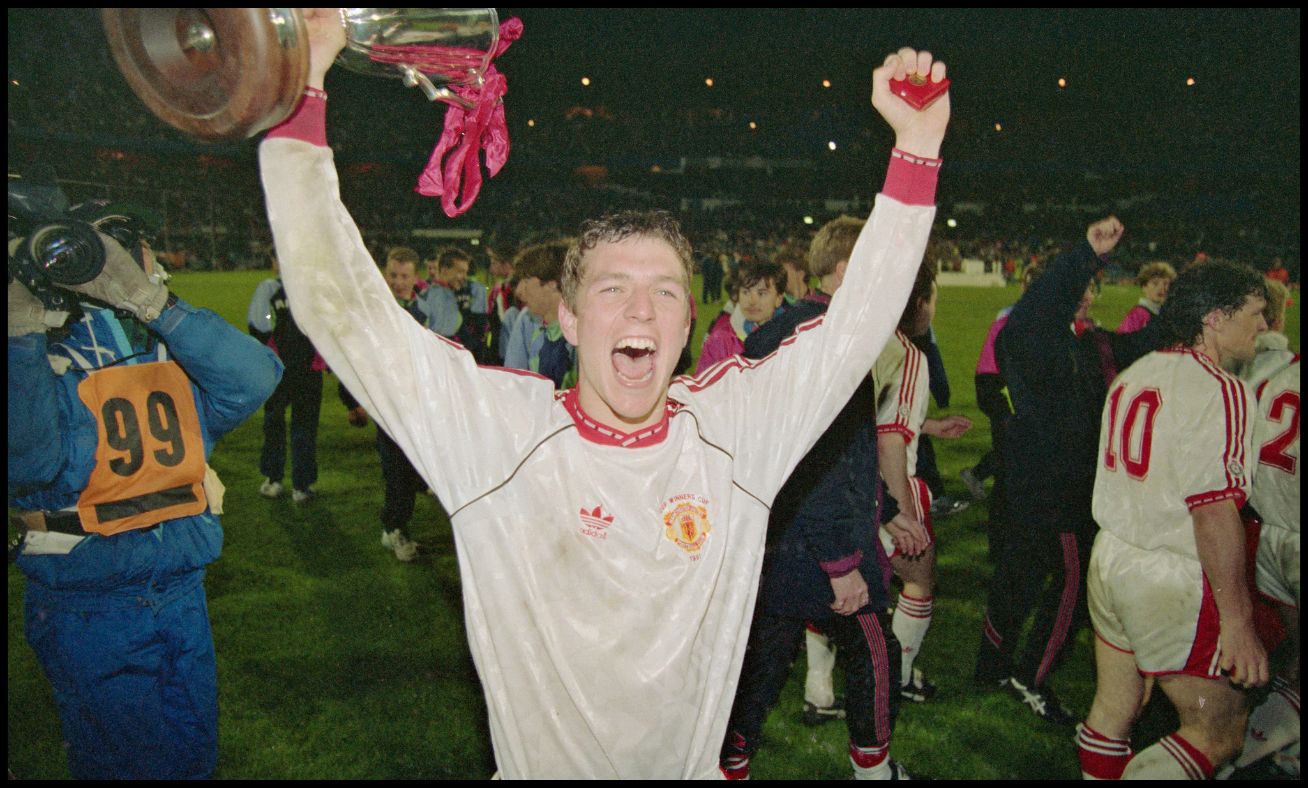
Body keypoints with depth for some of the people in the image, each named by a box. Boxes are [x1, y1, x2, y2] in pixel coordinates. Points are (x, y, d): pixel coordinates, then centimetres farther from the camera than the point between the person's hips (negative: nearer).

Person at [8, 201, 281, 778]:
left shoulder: (176, 359, -1)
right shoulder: (45, 366, -11)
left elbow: (254, 380, -21)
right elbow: (28, 460, -31)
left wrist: (154, 303, -28)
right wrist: (21, 325, -35)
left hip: (181, 596, 4)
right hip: (88, 613, -4)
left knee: (192, 752, 18)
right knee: (123, 760, 9)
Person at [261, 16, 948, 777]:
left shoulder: (732, 427, -11)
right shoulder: (499, 428, -18)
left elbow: (857, 323, -6)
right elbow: (340, 308, -21)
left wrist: (918, 147, -11)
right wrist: (298, 98, -27)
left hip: (694, 762, 2)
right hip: (539, 762, -1)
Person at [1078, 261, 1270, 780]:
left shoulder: (1133, 375, 10)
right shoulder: (1219, 392, -16)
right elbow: (1214, 511, -23)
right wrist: (1238, 622, -20)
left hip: (1109, 558, 8)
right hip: (1173, 581, -8)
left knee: (1113, 711, 18)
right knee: (1219, 736, 6)